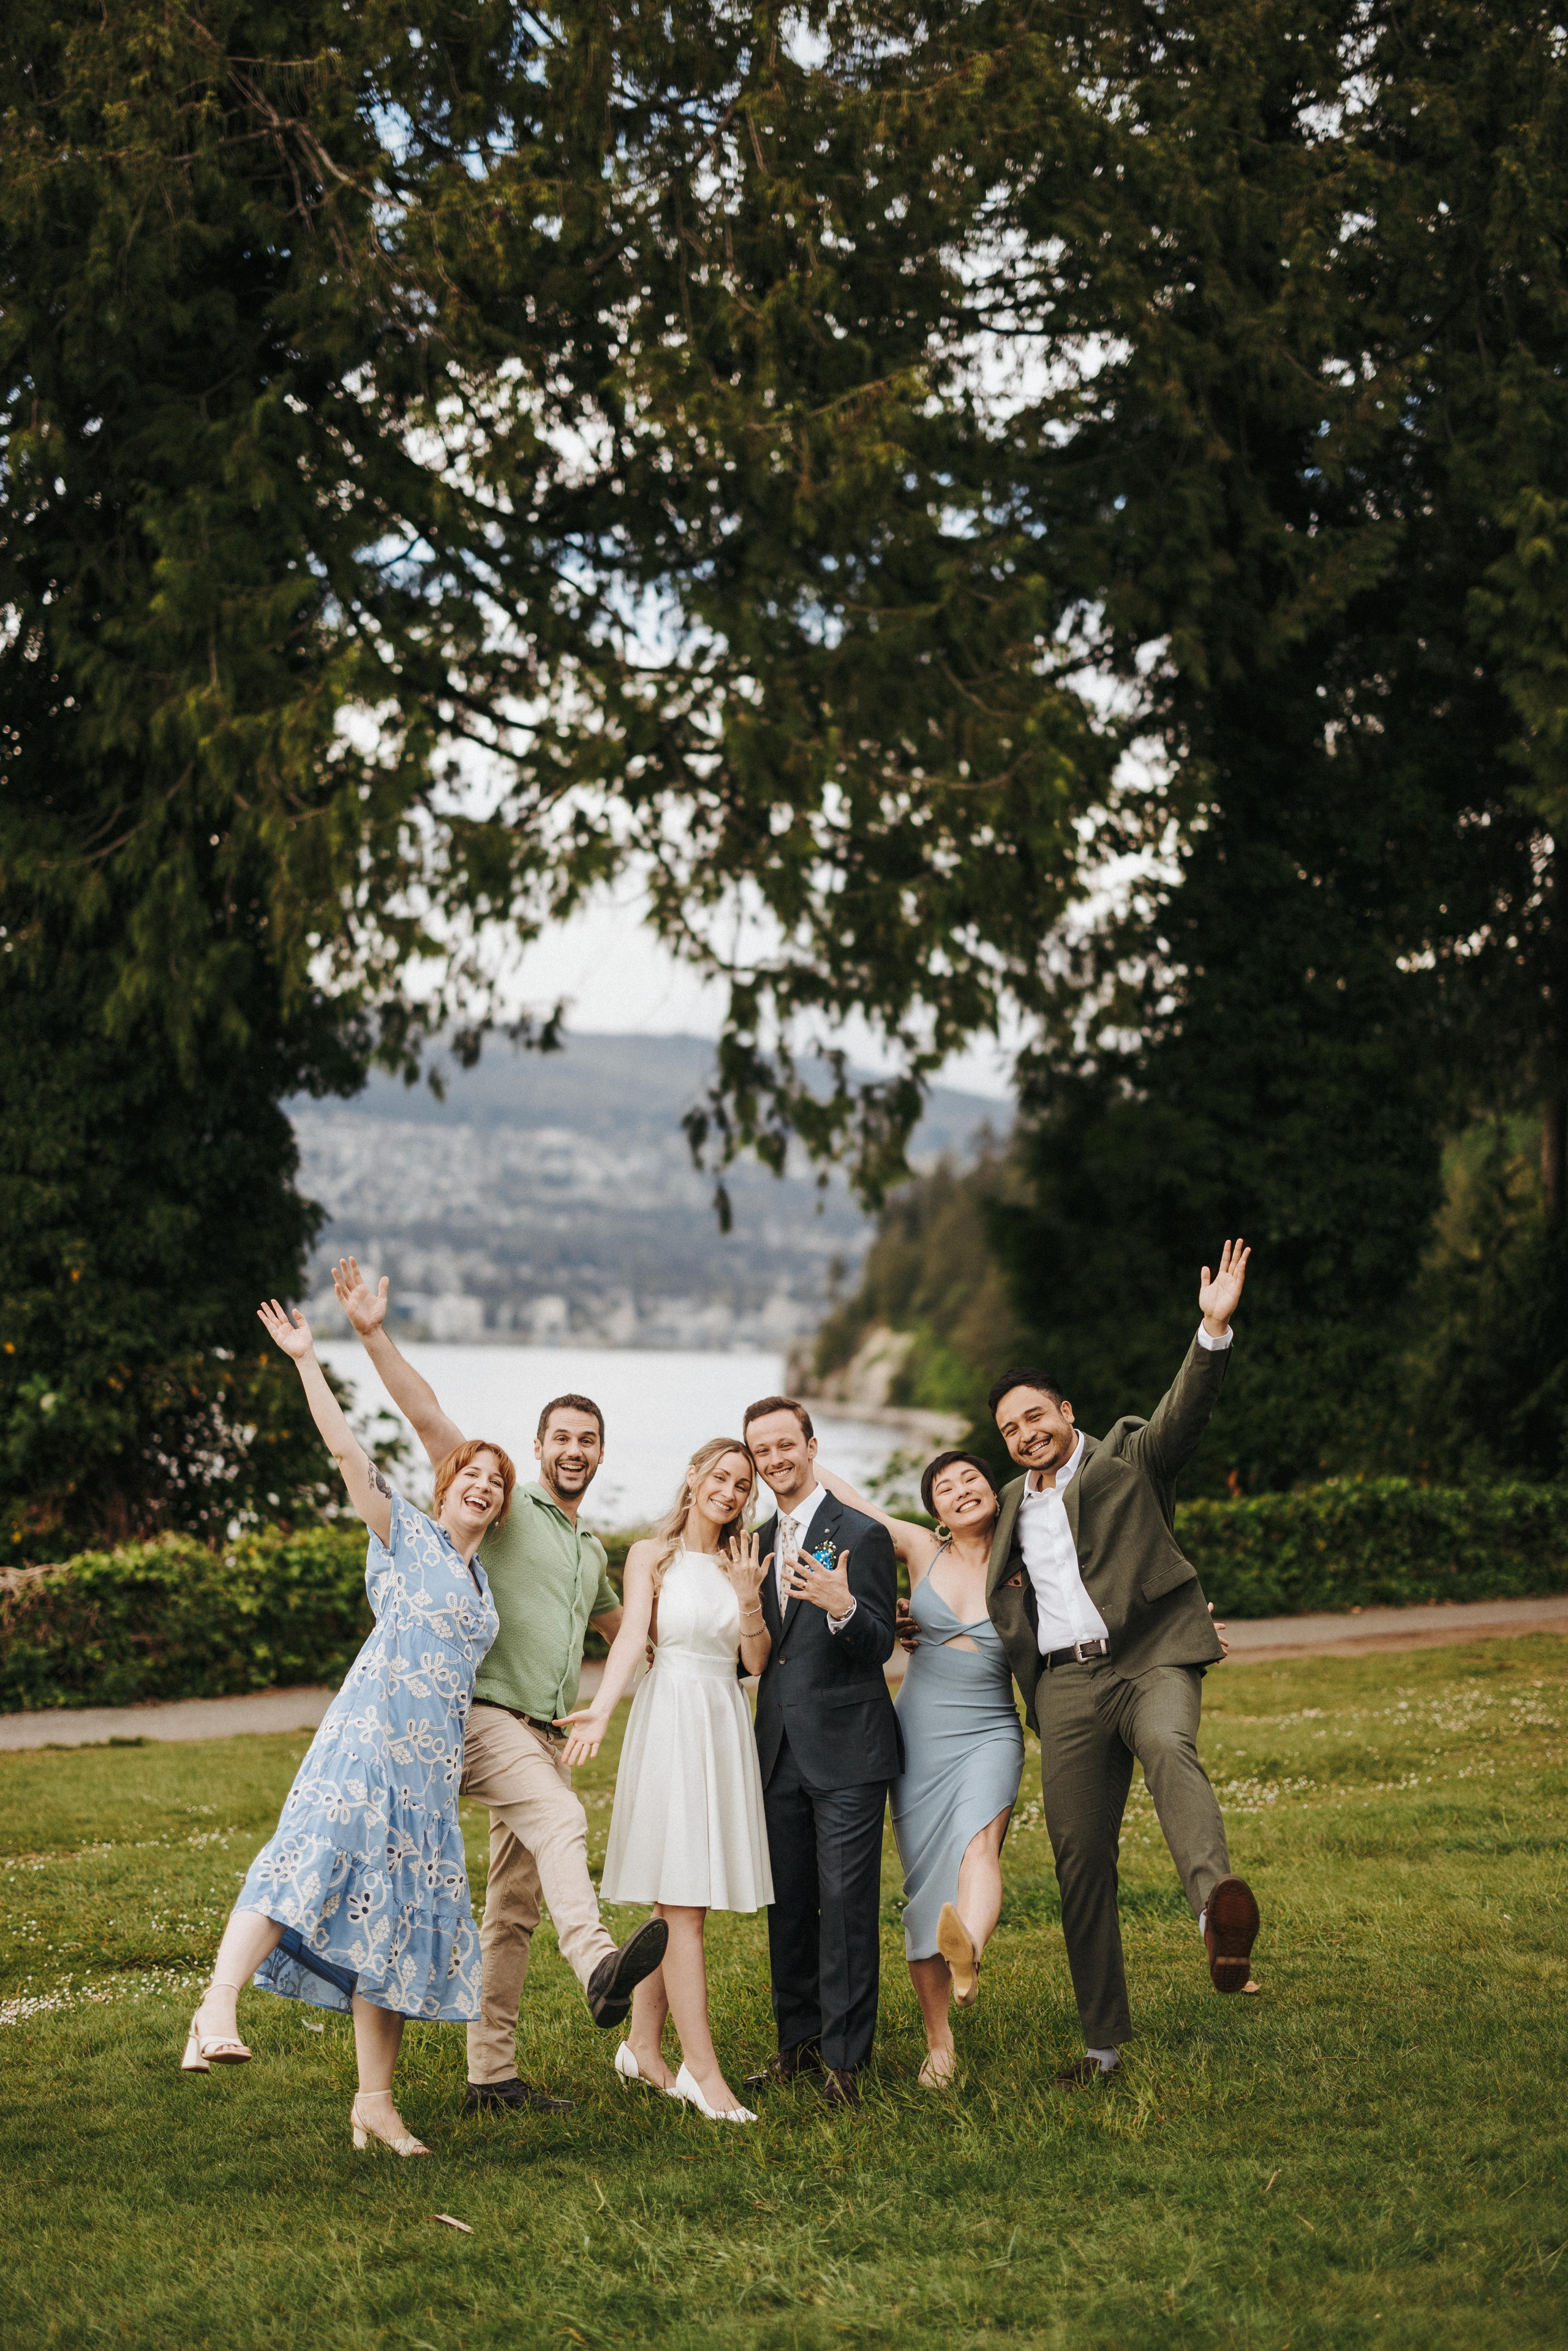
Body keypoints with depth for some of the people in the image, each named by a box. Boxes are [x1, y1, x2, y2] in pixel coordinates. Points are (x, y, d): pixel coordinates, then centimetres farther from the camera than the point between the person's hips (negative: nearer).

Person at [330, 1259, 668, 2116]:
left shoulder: (591, 1550, 22)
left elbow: (621, 1625, 40)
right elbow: (430, 1420, -12)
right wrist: (374, 1335, -21)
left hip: (548, 1736, 8)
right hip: (485, 1716, -8)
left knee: (515, 1910, 9)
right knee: (560, 1820, -34)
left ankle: (491, 2075, 14)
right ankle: (599, 1963, -57)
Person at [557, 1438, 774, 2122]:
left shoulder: (740, 1562, 14)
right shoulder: (651, 1555, 1)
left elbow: (757, 1662, 8)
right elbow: (631, 1636, -12)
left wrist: (748, 1596, -8)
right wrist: (601, 1708, -28)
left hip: (725, 1725, 5)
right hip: (669, 1722, -5)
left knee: (678, 1901, 9)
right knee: (684, 1903, -8)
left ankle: (643, 2046, 19)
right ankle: (701, 2068, -8)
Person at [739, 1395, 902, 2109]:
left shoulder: (861, 1535, -7)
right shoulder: (759, 1542, 14)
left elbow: (879, 1646, -12)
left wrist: (842, 1606, -31)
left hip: (847, 1752, -6)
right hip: (779, 1749, 6)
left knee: (846, 1903, -4)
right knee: (787, 1904, 11)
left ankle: (844, 2056, 3)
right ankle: (799, 2042, 22)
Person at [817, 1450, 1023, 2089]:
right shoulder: (921, 1550, 4)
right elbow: (819, 1476, 5)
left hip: (989, 1733, -2)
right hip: (919, 1734, 2)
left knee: (978, 1844, -30)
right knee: (925, 1885, 1)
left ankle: (968, 1956, -59)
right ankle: (939, 2042, 12)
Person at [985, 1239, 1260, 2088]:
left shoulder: (1129, 1458, 9)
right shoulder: (1011, 1503, 23)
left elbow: (1185, 1410, -9)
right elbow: (1000, 1599, 38)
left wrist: (1214, 1328, -25)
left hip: (1150, 1656, -4)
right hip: (1065, 1679, 5)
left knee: (1169, 1747, -37)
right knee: (1079, 1860, 3)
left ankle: (1217, 1902, -62)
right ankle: (1102, 2042, 13)